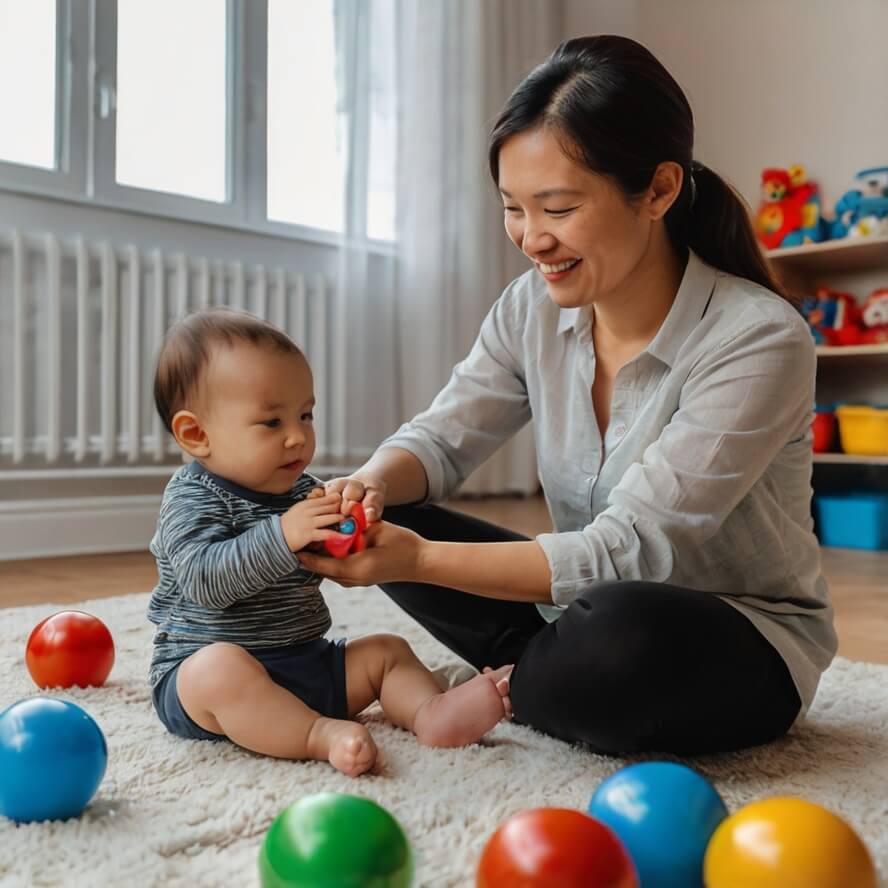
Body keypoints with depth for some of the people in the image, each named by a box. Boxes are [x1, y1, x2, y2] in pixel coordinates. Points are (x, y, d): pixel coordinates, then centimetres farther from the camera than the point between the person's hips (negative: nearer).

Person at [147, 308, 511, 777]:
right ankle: (321, 735, -39)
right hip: (201, 670, -7)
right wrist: (281, 536, -37)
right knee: (220, 669, -39)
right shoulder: (193, 497, -12)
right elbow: (204, 580, -27)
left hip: (305, 663, 7)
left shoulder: (300, 489, 11)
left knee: (387, 650, 4)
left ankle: (431, 712, -20)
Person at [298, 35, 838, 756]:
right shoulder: (533, 308, -6)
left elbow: (624, 550, -27)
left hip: (746, 650, -4)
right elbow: (441, 439, 0)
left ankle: (504, 692, -6)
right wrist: (371, 484, -24)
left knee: (620, 632, -39)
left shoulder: (759, 342, -25)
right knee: (382, 518, -8)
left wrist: (419, 560, -34)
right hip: (592, 606, 5)